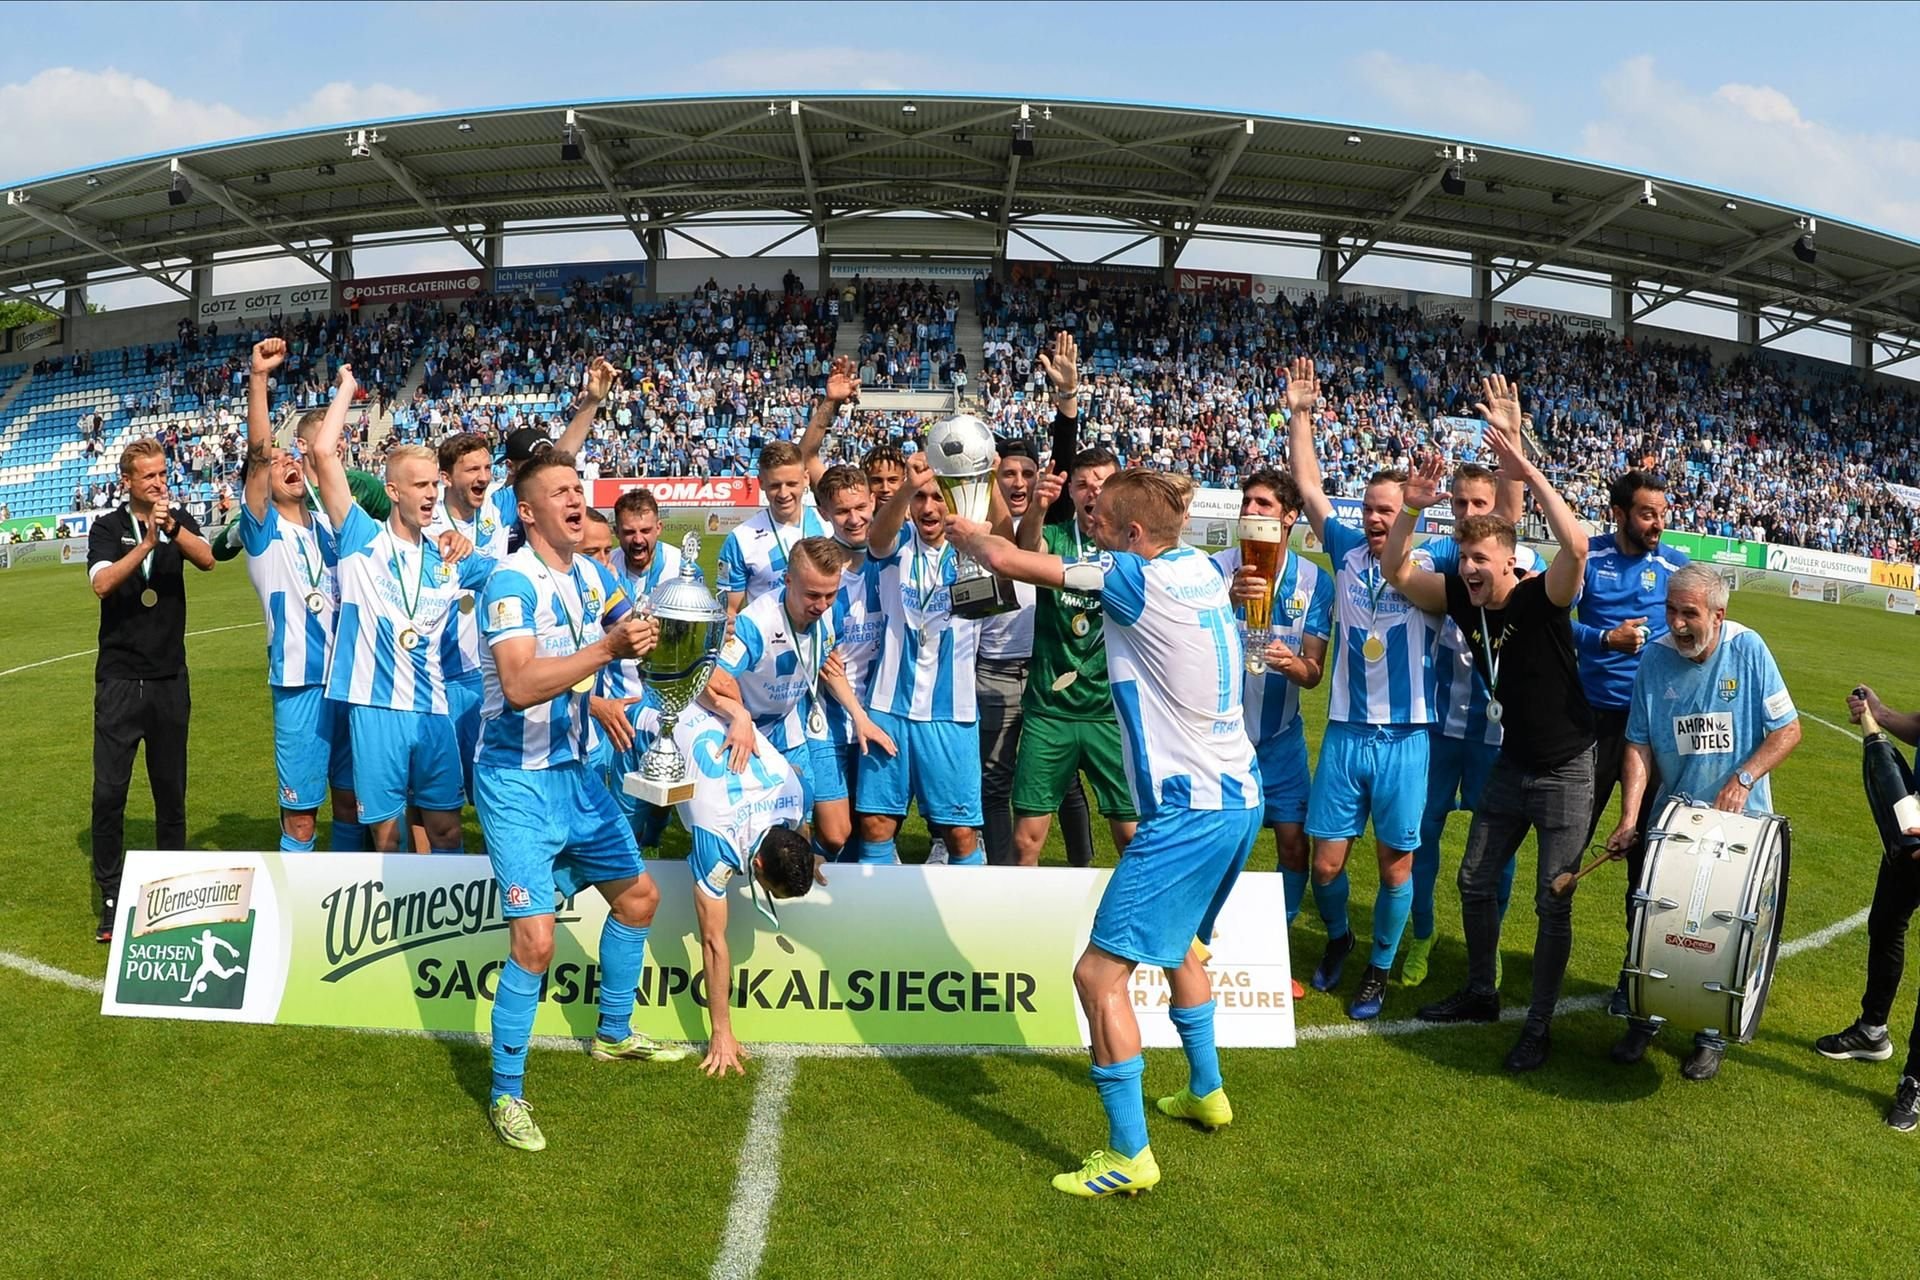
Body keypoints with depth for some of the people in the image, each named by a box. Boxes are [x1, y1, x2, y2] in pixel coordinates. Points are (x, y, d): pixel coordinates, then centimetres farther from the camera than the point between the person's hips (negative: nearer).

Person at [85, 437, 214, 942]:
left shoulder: (180, 520, 5)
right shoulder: (108, 528, 0)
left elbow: (206, 559, -15)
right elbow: (102, 584, -17)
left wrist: (171, 526, -31)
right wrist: (148, 541, -27)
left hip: (169, 678, 2)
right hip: (119, 679, -2)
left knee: (171, 789, 10)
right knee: (109, 792, -5)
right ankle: (111, 897, 6)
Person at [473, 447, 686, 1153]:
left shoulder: (594, 576, 5)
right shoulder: (512, 583, -19)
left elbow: (631, 635, 23)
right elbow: (519, 685, -32)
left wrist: (639, 637, -1)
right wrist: (608, 649, -39)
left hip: (575, 771, 8)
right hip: (517, 781, -8)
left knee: (638, 894, 18)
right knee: (535, 938, -13)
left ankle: (613, 1034, 39)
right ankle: (505, 1093, 6)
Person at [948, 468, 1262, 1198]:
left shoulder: (1140, 580, -15)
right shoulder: (1199, 568, 7)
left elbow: (1009, 561, -13)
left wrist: (967, 533, 8)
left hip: (1189, 810, -10)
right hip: (1237, 795, 10)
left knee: (1100, 973, -5)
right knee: (1176, 941, 30)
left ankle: (1130, 1156, -1)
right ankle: (1206, 1093, 45)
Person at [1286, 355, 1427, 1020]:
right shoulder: (1347, 551, 5)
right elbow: (1308, 487, 8)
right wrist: (1299, 415, 4)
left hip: (1404, 738, -2)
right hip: (1345, 733, 2)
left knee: (1396, 864, 7)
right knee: (1327, 862, 7)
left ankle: (1379, 967, 26)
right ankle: (1337, 937, 36)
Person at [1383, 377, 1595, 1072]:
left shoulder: (1542, 598, -23)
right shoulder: (1461, 597, -6)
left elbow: (1576, 546, -42)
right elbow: (1397, 572, -2)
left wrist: (1526, 468, -46)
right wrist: (1413, 508, -19)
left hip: (1565, 770, -6)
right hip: (1512, 764, 6)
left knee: (1553, 902, 1)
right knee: (1475, 881, 15)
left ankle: (1540, 1025, 15)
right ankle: (1481, 993, 35)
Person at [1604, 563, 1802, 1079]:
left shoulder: (1748, 650, -13)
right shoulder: (1656, 658, -7)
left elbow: (1787, 729, -9)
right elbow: (1640, 745, -5)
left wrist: (1744, 777, -23)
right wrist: (1629, 819, -14)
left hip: (1739, 822, -2)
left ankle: (1713, 1035, 22)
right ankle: (1644, 1018, 22)